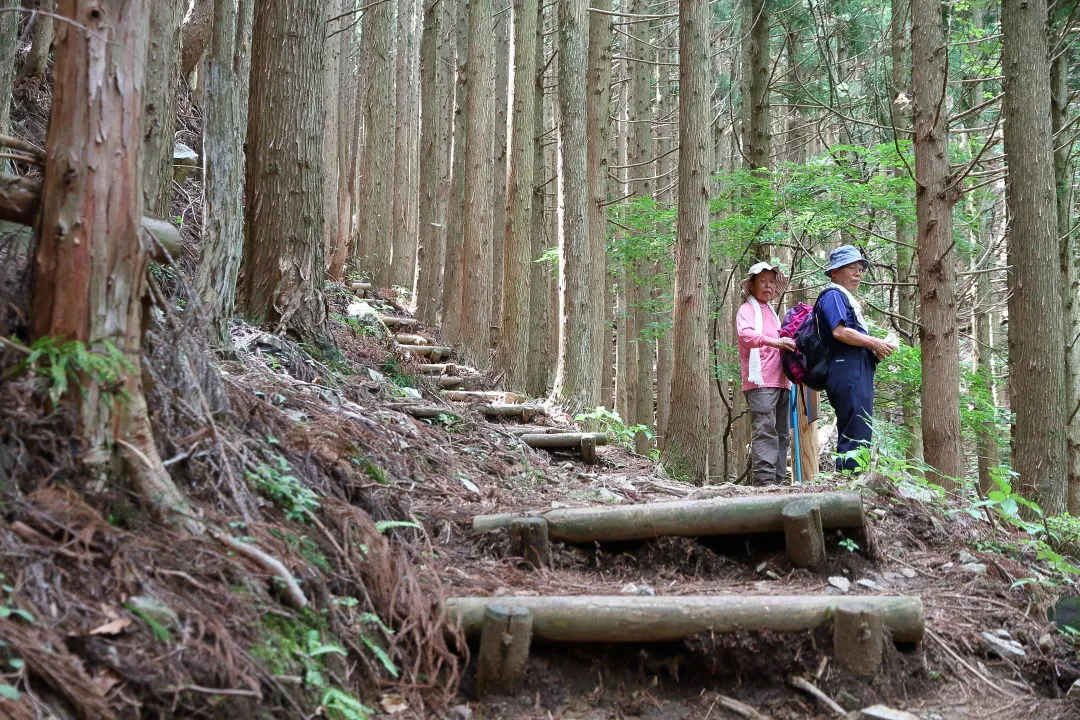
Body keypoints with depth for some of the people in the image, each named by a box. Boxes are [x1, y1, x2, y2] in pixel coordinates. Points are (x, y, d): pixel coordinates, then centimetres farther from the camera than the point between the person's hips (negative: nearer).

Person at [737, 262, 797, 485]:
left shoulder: (770, 310, 25)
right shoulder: (747, 309, 0)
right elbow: (745, 334, -21)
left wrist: (789, 344, 17)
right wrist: (774, 342, -36)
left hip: (780, 382, 9)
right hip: (761, 382, -9)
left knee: (780, 433, 7)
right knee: (764, 430, -16)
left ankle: (778, 478, 9)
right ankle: (764, 479, -21)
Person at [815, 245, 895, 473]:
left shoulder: (847, 299, 28)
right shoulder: (833, 295, -4)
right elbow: (839, 331, -19)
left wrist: (876, 349, 10)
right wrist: (874, 343, -12)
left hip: (858, 374, 11)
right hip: (848, 371, -11)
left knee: (851, 436, 11)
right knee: (856, 435, -16)